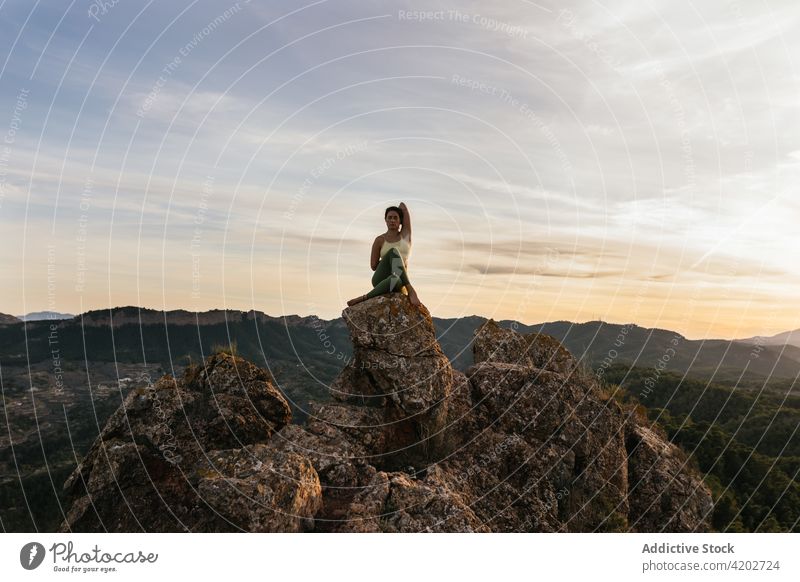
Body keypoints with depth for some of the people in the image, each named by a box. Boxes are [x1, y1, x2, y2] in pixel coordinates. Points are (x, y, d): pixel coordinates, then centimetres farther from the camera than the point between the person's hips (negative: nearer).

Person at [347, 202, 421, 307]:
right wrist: (392, 260, 5)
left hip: (400, 283, 0)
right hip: (381, 279, 0)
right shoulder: (380, 240, 9)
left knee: (395, 280, -43)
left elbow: (403, 205, 11)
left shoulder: (406, 234, 13)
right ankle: (410, 290, -36)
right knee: (393, 251, -32)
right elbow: (373, 266, 10)